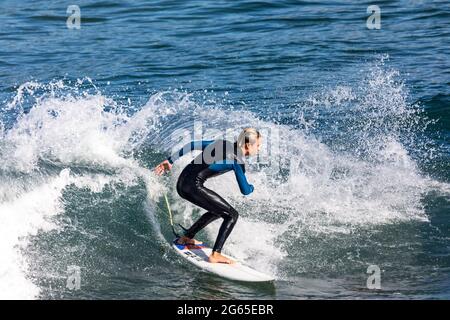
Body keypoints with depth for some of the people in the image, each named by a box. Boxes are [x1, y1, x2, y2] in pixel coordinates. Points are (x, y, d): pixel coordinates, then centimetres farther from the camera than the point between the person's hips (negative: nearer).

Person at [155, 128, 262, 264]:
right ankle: (215, 255, -13)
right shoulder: (237, 160, -10)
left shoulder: (223, 144, 12)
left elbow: (193, 144, 14)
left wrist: (170, 160, 18)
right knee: (232, 215, -6)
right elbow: (245, 190, -8)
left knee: (218, 210, 27)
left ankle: (186, 237, 34)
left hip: (183, 182, 9)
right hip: (193, 186, -9)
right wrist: (252, 187, 16)